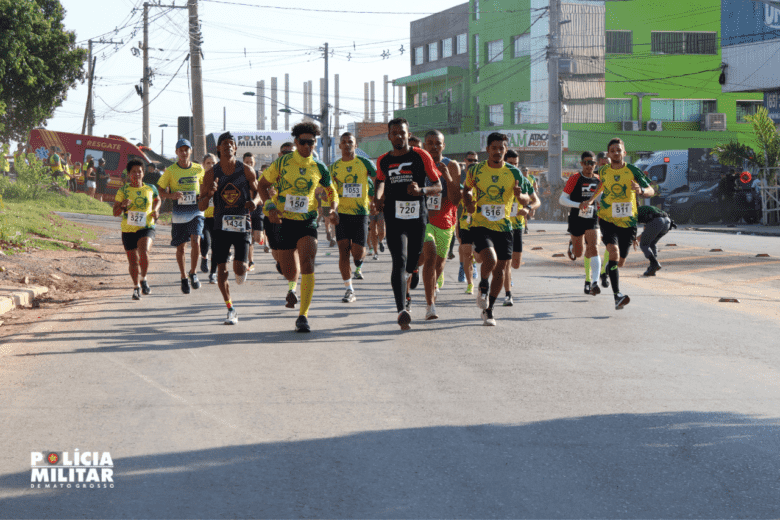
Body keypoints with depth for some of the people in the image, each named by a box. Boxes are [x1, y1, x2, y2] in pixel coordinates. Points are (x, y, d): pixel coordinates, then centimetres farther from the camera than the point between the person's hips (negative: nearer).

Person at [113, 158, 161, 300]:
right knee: (133, 262, 9)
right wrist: (122, 205, -21)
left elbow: (157, 199, 27)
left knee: (144, 252, -27)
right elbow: (115, 213, 0)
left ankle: (143, 279, -1)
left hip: (146, 228, -1)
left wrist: (155, 210, 7)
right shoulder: (123, 191, 0)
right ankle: (136, 287, 32)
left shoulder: (151, 188, 4)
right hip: (128, 230, 1)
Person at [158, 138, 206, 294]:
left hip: (196, 212, 0)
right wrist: (171, 195, -18)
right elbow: (160, 191, 2)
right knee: (180, 247, 6)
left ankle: (193, 273, 3)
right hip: (178, 214, 0)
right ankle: (184, 278, 24)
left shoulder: (199, 169, 3)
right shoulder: (170, 171, -2)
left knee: (195, 242, -18)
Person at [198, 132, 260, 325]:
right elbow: (201, 206, -1)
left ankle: (243, 271, 28)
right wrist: (209, 194, -23)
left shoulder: (246, 170, -1)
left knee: (239, 268, -12)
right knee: (221, 270, -2)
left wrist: (255, 201, -14)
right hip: (221, 226, 1)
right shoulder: (211, 174, -1)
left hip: (242, 225, -1)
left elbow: (257, 192, 10)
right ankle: (231, 309, 14)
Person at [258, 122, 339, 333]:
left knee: (307, 262, -23)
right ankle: (293, 284, 47)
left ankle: (303, 316, -21)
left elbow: (331, 191, 16)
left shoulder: (319, 168, 2)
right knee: (290, 273, 4)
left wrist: (333, 209, -4)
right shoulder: (282, 163, -3)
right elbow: (263, 184, 7)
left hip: (308, 221, 0)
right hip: (285, 221, 0)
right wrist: (270, 206, -9)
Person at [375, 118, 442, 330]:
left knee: (413, 263, 10)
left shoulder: (421, 156, 0)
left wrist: (421, 190, -17)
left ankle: (405, 289, 46)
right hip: (394, 218, 0)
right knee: (399, 261, -15)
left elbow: (438, 186, 2)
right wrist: (379, 197, 9)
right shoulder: (383, 161, 9)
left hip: (418, 216, 0)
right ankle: (402, 310, -24)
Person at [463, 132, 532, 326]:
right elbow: (467, 189, 18)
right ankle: (483, 287, 6)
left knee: (500, 270, 6)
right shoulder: (476, 170, 0)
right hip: (481, 225, -2)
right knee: (490, 259, -25)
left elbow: (527, 200, 3)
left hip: (504, 227, 2)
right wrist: (469, 203, -3)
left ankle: (488, 309, 22)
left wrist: (519, 195, -20)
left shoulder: (514, 173, 0)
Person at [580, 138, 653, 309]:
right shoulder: (603, 171, 4)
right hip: (607, 219, -1)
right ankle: (617, 295, -29)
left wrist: (641, 191, -29)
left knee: (620, 261, 8)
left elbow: (651, 191, -7)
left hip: (628, 222, 1)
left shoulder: (633, 171, -4)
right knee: (614, 252, -24)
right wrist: (590, 201, 13)